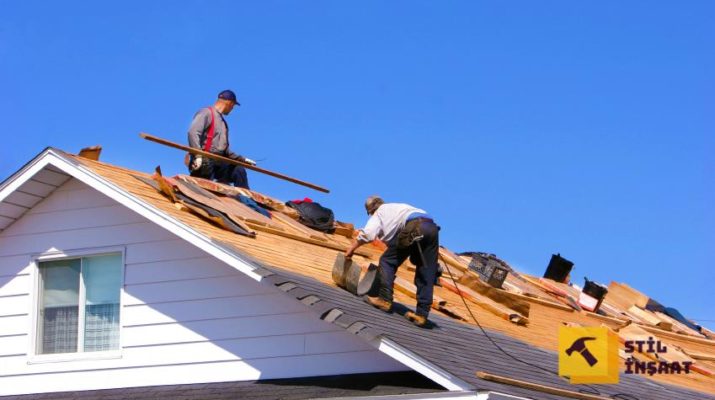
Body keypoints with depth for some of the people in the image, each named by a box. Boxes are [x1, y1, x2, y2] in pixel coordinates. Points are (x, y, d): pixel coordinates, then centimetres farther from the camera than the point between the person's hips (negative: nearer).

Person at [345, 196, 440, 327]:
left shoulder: (380, 212, 19)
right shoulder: (397, 207, 40)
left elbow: (366, 234, 3)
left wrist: (351, 249, 14)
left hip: (414, 228, -7)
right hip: (432, 227, 7)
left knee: (387, 261, 8)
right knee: (426, 275, 7)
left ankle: (385, 299, 0)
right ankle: (422, 314, 3)